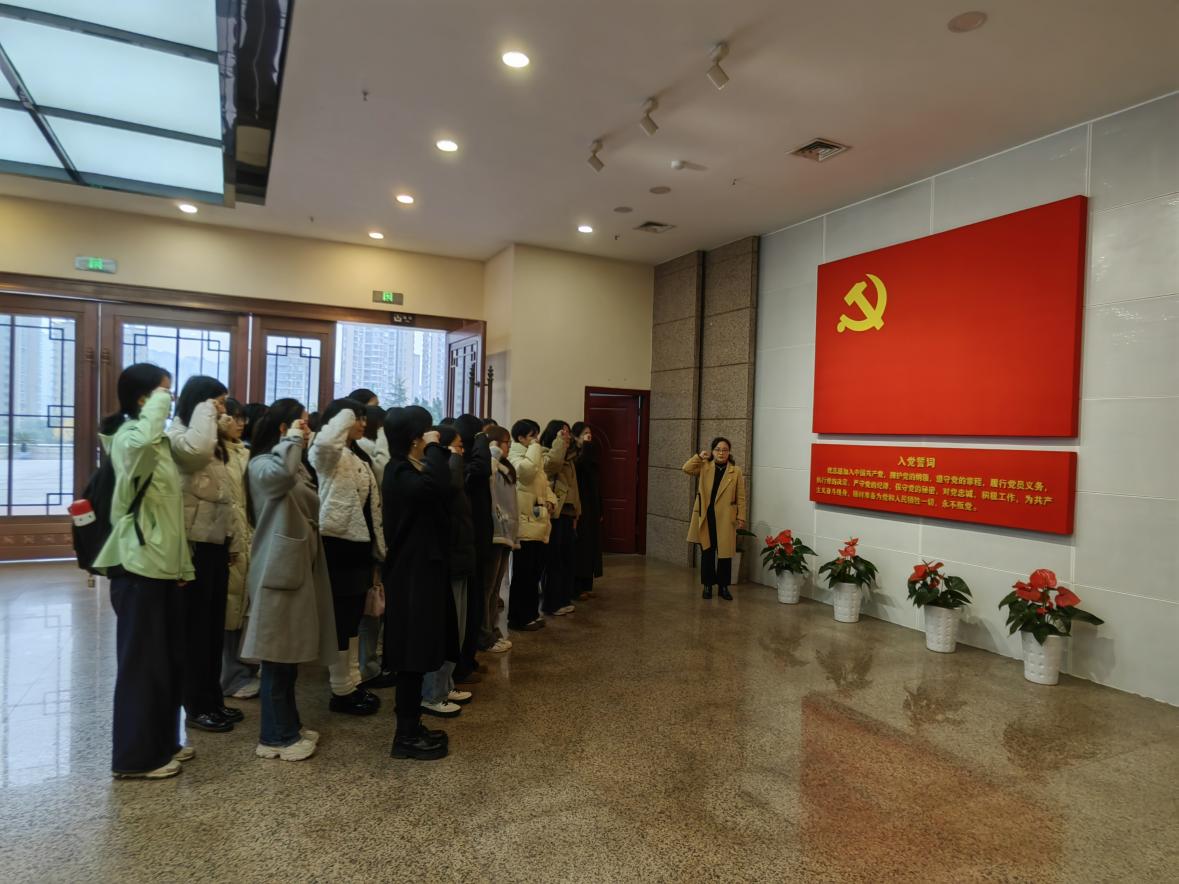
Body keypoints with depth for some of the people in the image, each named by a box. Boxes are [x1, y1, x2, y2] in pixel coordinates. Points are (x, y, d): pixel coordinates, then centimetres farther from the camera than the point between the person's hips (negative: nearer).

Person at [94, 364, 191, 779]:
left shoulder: (158, 441, 16)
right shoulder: (129, 438, -12)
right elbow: (143, 440, -42)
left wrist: (183, 564, 15)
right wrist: (158, 401, -24)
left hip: (163, 565, 9)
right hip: (138, 566, -9)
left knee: (169, 659, 15)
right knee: (142, 662, 1)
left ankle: (161, 744, 28)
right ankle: (135, 756, 14)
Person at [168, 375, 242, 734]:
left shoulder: (214, 442, 17)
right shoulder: (177, 435, -10)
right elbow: (195, 450, -37)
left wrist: (233, 539, 15)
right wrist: (205, 410, -20)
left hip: (216, 542, 9)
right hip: (194, 543, -9)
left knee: (215, 623, 13)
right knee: (196, 624, 1)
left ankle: (213, 699, 24)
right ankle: (196, 706, 12)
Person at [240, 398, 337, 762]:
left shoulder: (298, 466, 18)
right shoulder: (262, 464, -12)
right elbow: (281, 471, -38)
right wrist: (293, 437, -22)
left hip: (299, 567, 9)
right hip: (278, 569, -9)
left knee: (291, 653, 16)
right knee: (277, 655, -1)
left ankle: (288, 725, 27)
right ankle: (274, 737, 11)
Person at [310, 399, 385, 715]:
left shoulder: (360, 459, 17)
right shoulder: (329, 456, -8)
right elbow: (324, 440, -37)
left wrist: (378, 553, 17)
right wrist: (345, 414, -18)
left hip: (359, 545, 9)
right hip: (338, 544, -9)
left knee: (353, 619, 16)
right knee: (340, 619, 0)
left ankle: (353, 684, 27)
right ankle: (341, 691, 12)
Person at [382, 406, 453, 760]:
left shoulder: (411, 471, 15)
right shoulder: (399, 473, -17)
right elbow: (437, 486, -37)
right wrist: (434, 448, -25)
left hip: (422, 568, 10)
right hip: (411, 573, -10)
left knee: (418, 653, 16)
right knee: (413, 655, -2)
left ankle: (411, 726, 27)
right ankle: (406, 736, 10)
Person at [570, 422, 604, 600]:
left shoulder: (591, 454, 13)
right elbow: (580, 464, -34)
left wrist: (600, 510, 14)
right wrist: (585, 446, -28)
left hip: (592, 507, 8)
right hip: (578, 507, -8)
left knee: (591, 544, 10)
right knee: (579, 545, -3)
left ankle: (586, 585, 19)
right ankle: (576, 587, 5)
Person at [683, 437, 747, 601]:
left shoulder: (736, 471, 0)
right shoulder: (704, 467, 5)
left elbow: (740, 497, 0)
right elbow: (687, 469, -10)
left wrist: (741, 518, -3)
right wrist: (700, 456, -9)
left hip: (725, 518, -1)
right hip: (706, 517, 1)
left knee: (725, 553, 4)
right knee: (707, 552, 9)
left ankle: (723, 587, 18)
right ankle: (708, 585, 20)